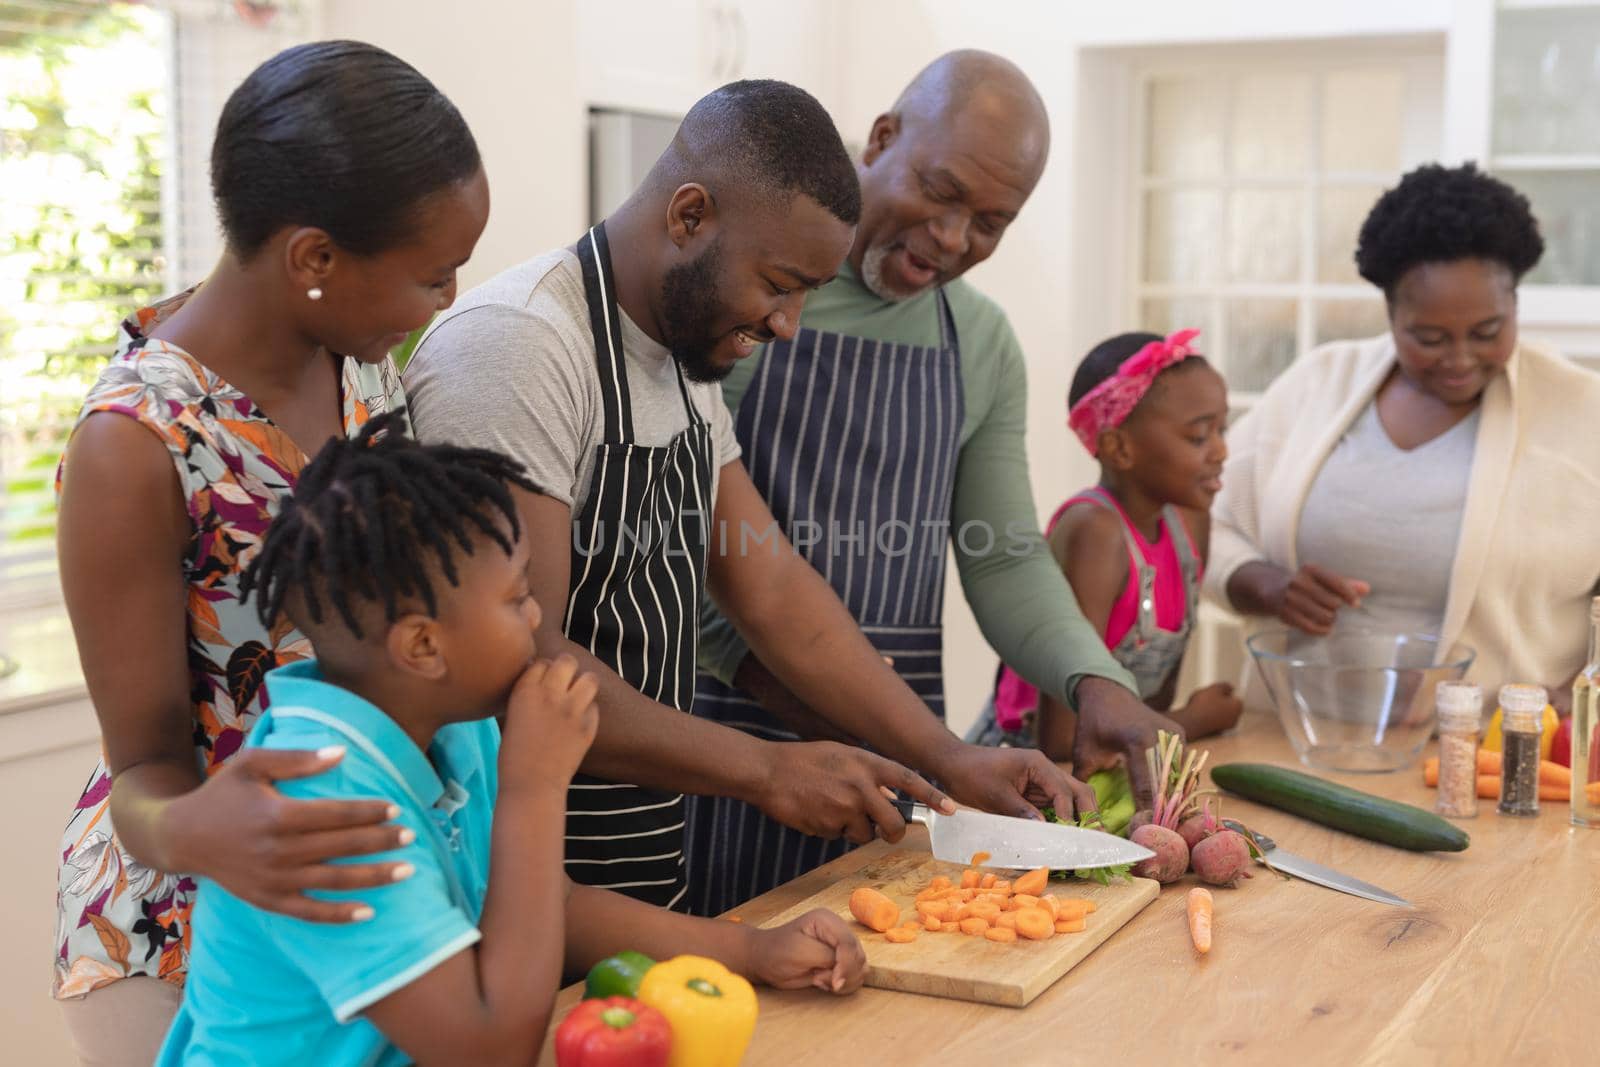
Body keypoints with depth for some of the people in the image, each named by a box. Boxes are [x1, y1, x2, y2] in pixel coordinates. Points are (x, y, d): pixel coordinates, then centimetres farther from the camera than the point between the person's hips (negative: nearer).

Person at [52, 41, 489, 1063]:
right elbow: (149, 761, -18)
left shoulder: (360, 357, -5)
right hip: (186, 921, -6)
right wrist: (186, 829, -39)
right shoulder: (139, 444, -25)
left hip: (362, 870, 6)